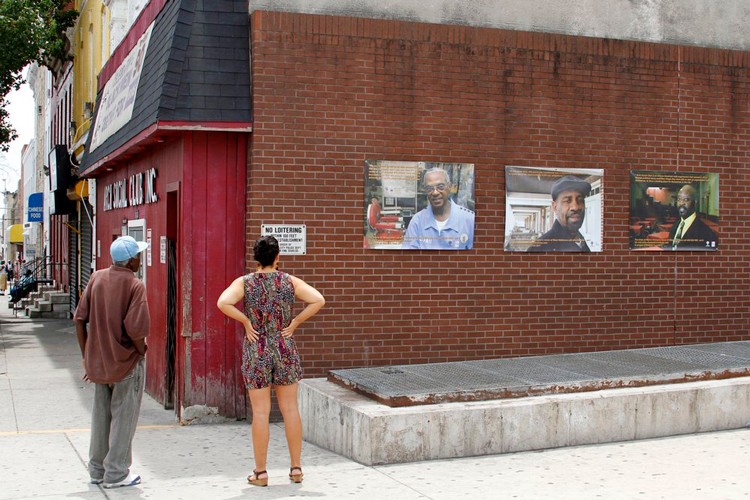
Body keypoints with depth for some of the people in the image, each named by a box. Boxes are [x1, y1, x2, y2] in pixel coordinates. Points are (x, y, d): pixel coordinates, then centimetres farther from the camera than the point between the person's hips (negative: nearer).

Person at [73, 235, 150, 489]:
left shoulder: (97, 278, 1)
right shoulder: (134, 285, -16)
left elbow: (80, 319, 2)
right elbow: (135, 328, -25)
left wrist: (87, 356, 10)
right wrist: (142, 350, -5)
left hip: (98, 361, 6)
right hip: (127, 363, -5)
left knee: (101, 416, 18)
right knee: (123, 417, 7)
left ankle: (97, 470, 29)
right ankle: (116, 473, 14)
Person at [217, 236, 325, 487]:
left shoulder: (244, 282, -5)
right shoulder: (289, 281, 0)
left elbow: (223, 303, -22)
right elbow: (318, 300, -9)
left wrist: (246, 321, -10)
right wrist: (295, 322, -3)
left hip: (256, 352, -1)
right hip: (285, 351, 1)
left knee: (260, 412, 2)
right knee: (290, 409, 9)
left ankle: (261, 472, 9)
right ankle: (296, 467, 15)